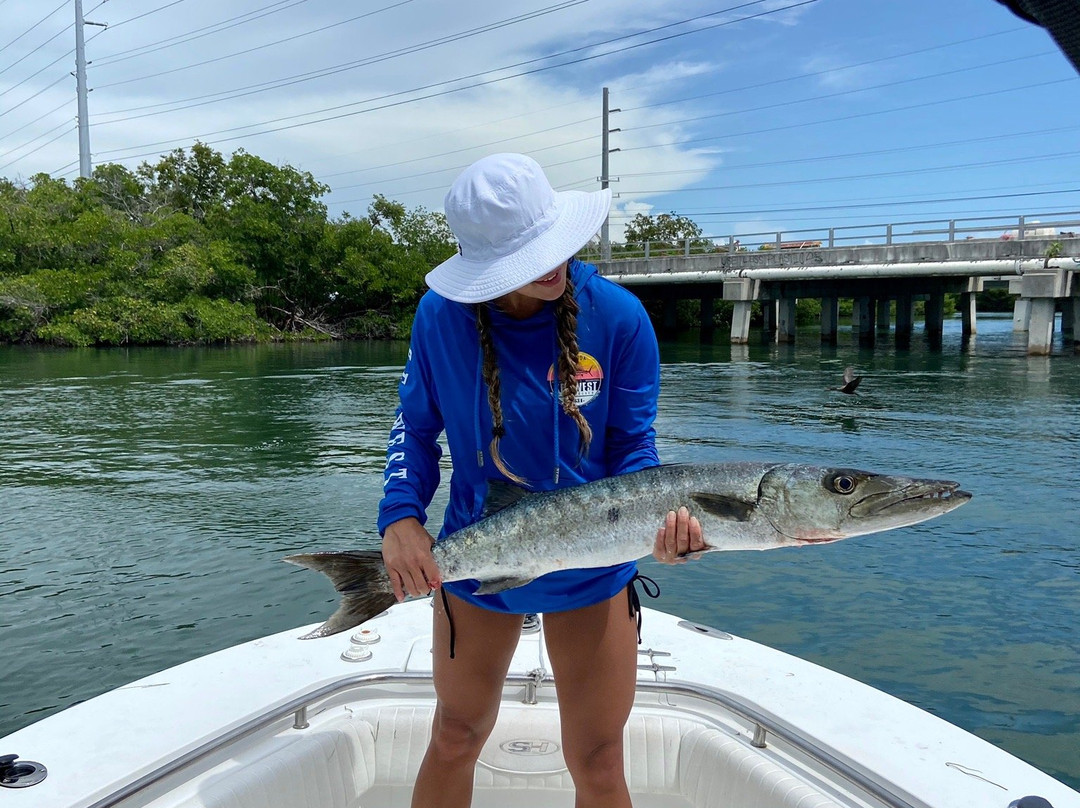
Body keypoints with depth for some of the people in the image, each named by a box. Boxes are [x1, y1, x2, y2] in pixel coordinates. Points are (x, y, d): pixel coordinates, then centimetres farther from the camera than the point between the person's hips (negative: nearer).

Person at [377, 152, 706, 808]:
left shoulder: (617, 316, -18)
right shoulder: (441, 316, -15)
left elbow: (632, 446, -9)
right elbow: (417, 426, -2)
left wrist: (662, 513, -29)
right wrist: (400, 517, -18)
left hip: (591, 572, -1)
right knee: (456, 737, 20)